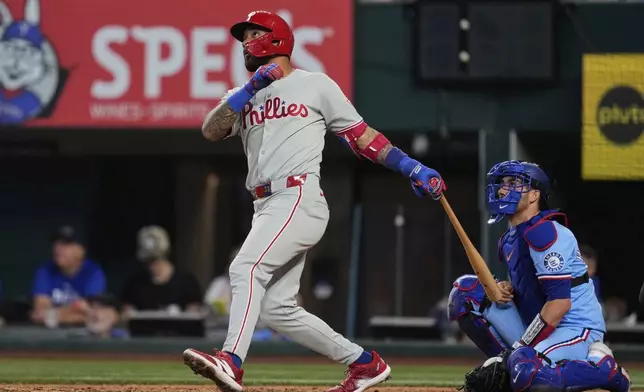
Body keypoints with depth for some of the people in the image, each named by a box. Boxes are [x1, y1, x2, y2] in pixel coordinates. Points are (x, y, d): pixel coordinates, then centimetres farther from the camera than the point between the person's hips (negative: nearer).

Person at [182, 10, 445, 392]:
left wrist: (413, 168, 0)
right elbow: (211, 131, 3)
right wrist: (252, 88, -5)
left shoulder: (315, 84, 7)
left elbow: (361, 135, 8)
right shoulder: (245, 97, 22)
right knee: (278, 308, 4)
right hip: (266, 209, 7)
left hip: (299, 199, -7)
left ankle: (231, 361, -40)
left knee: (246, 269, -27)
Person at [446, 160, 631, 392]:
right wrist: (508, 289, -2)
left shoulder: (544, 232, -18)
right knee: (466, 290, 2)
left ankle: (604, 369, -11)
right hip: (535, 324, 9)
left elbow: (560, 302, -24)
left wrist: (516, 350, -22)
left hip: (575, 328, -9)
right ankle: (510, 368, 1)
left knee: (526, 372, -39)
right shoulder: (510, 239, 11)